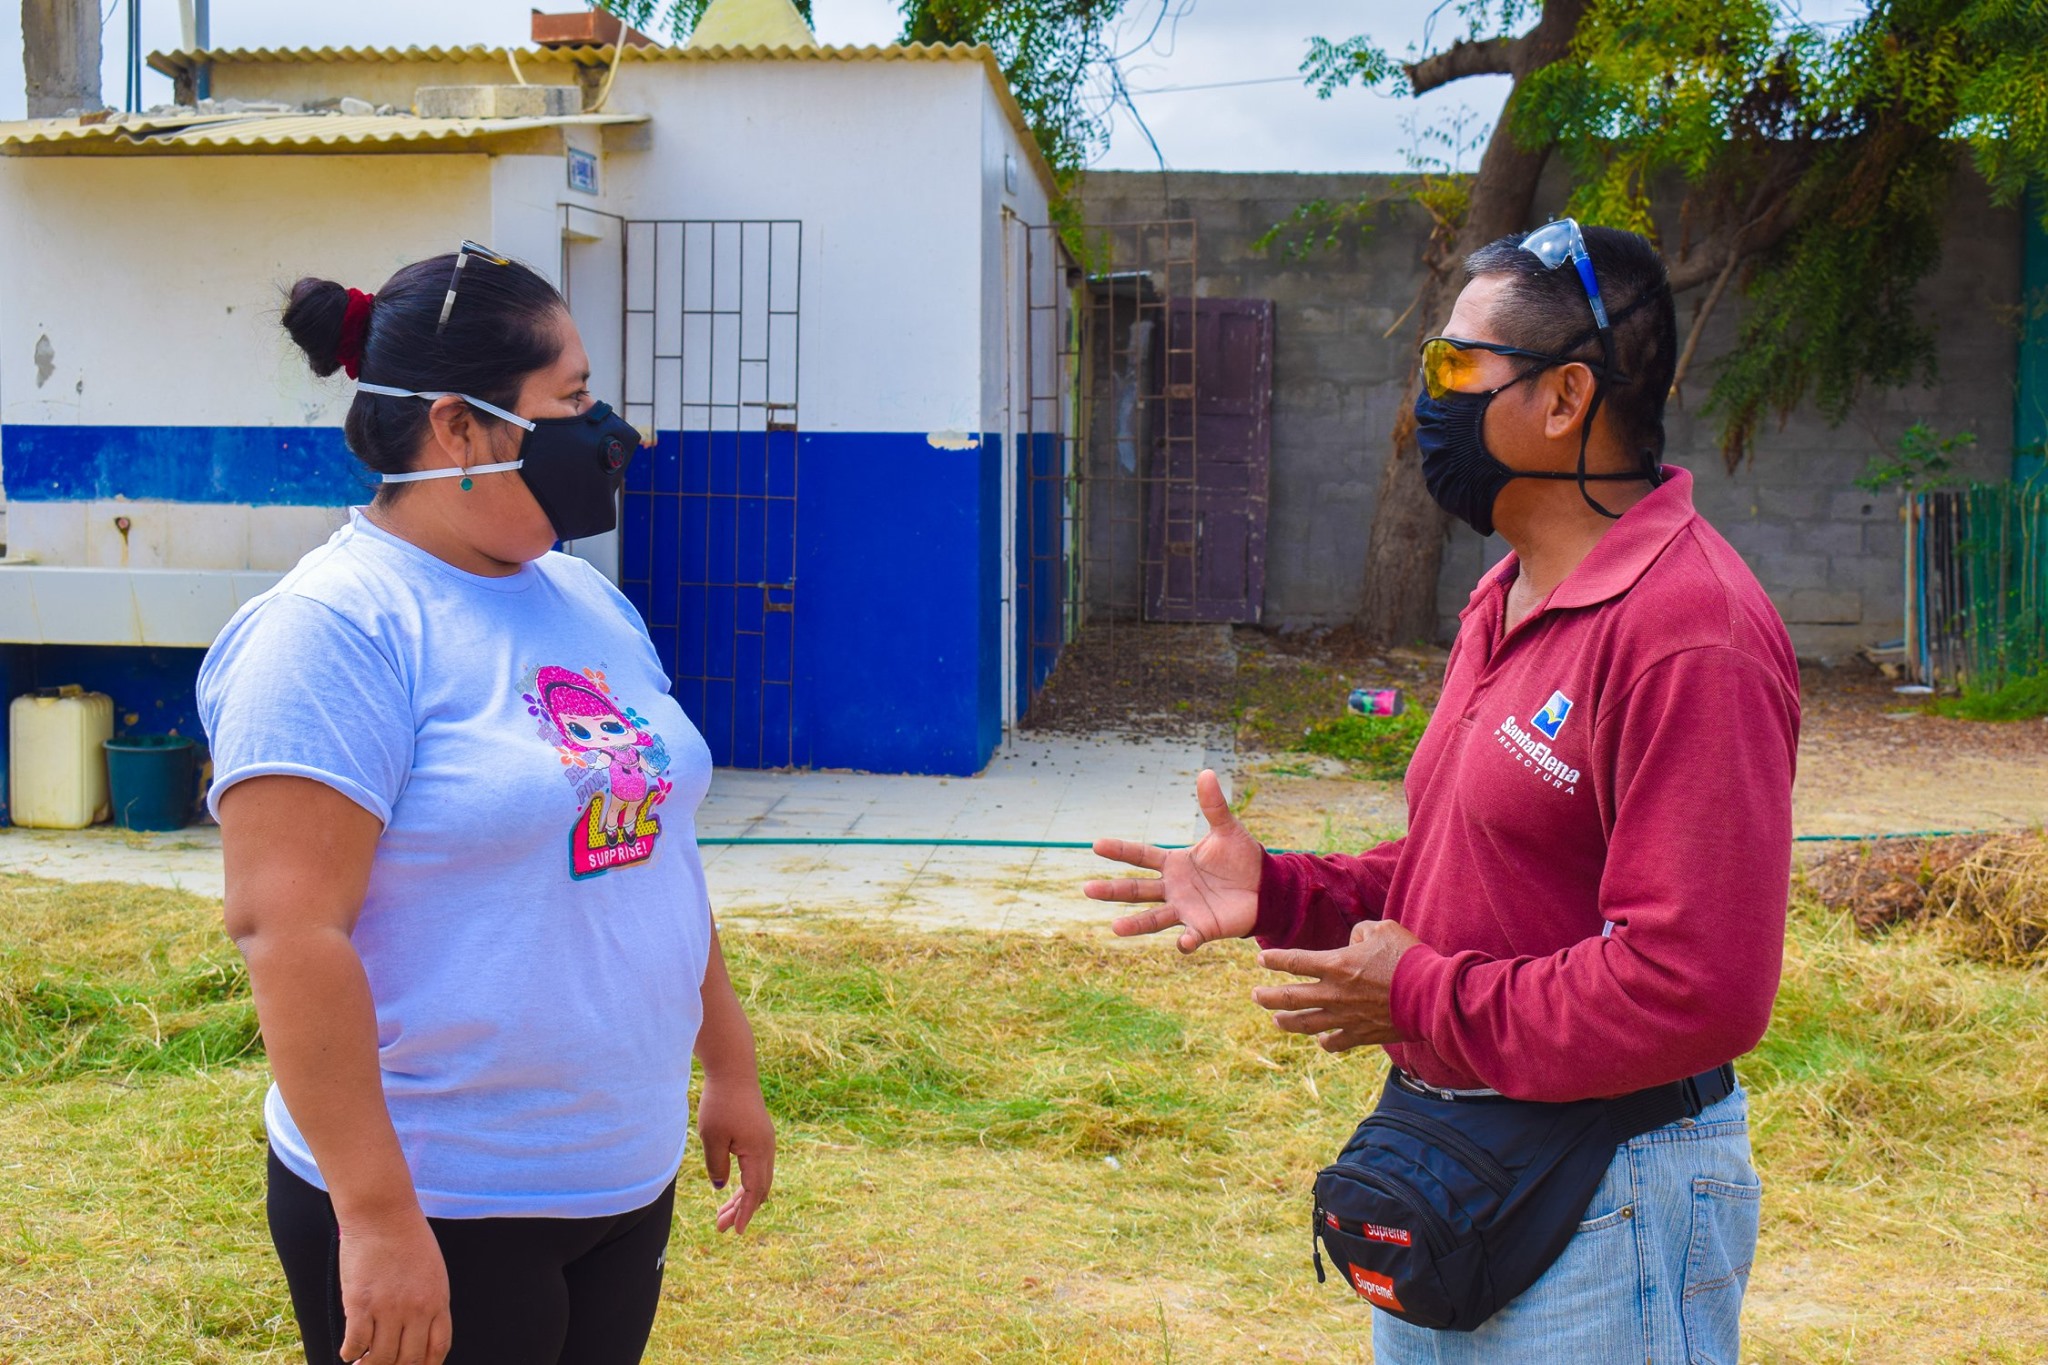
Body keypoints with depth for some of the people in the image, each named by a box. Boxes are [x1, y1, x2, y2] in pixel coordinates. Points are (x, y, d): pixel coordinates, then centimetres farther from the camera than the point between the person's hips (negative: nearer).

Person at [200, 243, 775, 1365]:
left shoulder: (586, 599, 9)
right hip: (436, 1219, -7)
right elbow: (285, 928, -22)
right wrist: (376, 1216, -22)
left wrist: (730, 1069, 18)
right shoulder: (339, 628, -17)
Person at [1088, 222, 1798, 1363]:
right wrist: (1279, 894, 4)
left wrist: (1426, 1001, -18)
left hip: (1602, 1217, -9)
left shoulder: (1688, 628, -22)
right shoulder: (1510, 602, 12)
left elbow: (1695, 986, -27)